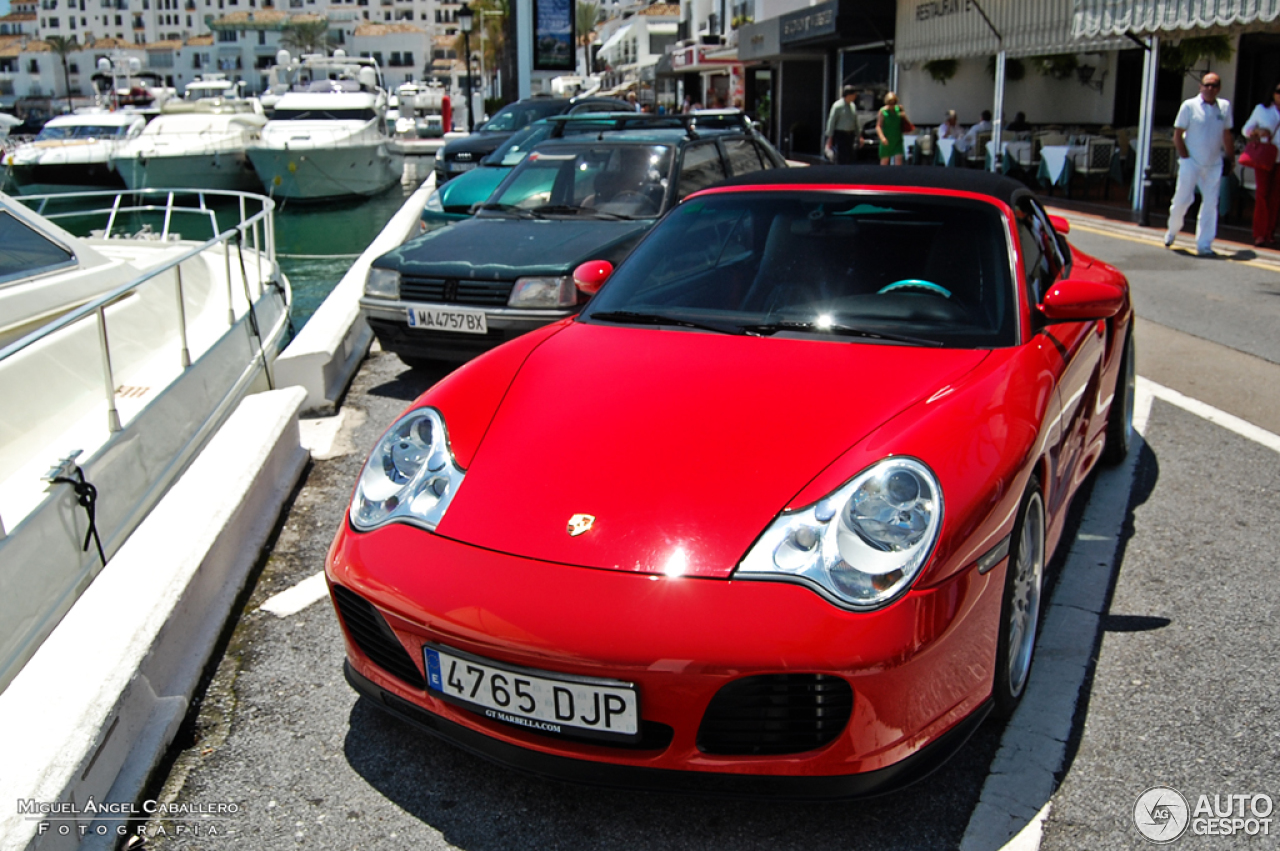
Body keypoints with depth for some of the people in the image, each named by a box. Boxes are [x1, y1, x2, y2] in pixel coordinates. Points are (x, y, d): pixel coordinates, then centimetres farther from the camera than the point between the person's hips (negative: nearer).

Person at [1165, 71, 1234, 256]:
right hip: (1191, 163, -3)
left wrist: (1229, 157, 11)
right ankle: (1172, 231, 23)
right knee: (1182, 199, -3)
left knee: (1210, 203, 0)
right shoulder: (1189, 106, -3)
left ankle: (1204, 244, 4)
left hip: (1214, 164, 3)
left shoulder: (1225, 107, 8)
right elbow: (1177, 135, -3)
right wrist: (1185, 157, -8)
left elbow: (1227, 135, 15)